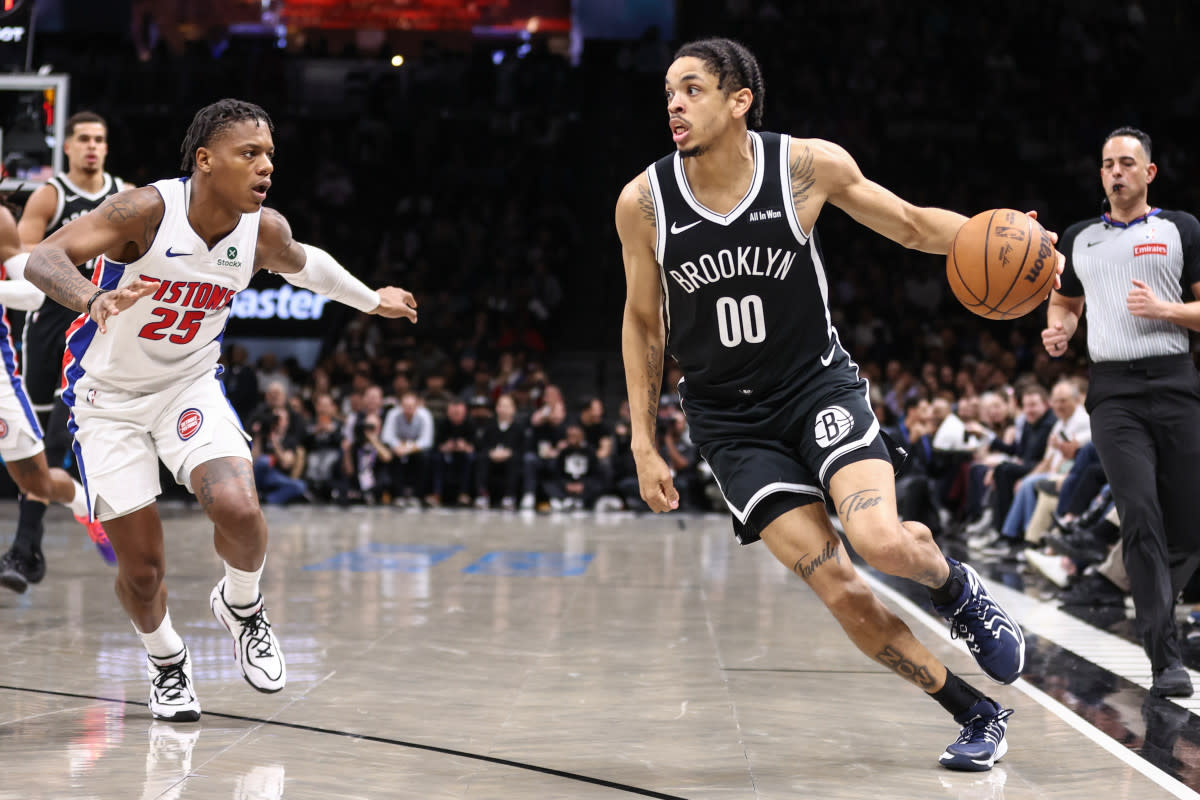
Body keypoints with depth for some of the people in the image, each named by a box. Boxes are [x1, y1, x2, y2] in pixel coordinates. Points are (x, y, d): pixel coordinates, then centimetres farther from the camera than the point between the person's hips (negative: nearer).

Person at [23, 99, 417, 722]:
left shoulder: (264, 231, -10)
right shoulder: (147, 210, -26)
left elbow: (302, 265, 15)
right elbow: (42, 258, -36)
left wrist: (371, 301, 27)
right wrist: (93, 301, -57)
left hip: (189, 384, 3)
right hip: (109, 396, -3)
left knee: (238, 509, -24)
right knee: (141, 570, -2)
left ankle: (241, 604, 9)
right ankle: (165, 659, 31)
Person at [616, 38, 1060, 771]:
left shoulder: (809, 166, -12)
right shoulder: (644, 202, -9)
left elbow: (910, 224, 2)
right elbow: (643, 324, 4)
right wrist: (644, 443, 3)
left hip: (819, 384, -1)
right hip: (731, 418, 1)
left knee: (881, 540, -26)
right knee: (836, 587, -9)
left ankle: (958, 588, 11)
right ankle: (979, 715, 8)